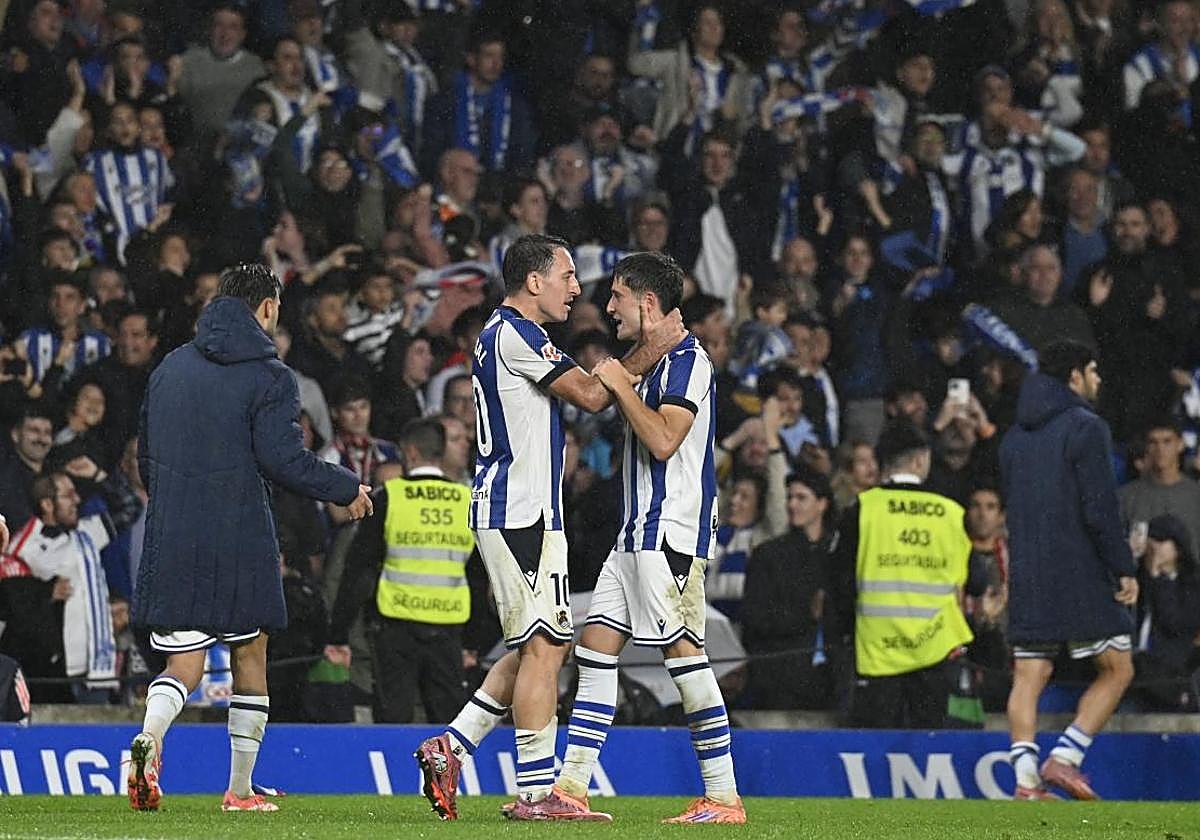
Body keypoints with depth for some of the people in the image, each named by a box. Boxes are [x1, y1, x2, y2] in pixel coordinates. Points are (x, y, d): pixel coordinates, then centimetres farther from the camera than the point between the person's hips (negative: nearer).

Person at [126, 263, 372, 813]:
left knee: (183, 665, 4)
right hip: (240, 541, -4)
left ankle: (148, 738, -27)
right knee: (250, 657, 12)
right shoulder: (268, 377, -7)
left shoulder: (171, 367, 11)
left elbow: (146, 457, 17)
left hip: (172, 541, 4)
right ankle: (240, 790, 15)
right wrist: (349, 489, 2)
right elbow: (284, 460, -13)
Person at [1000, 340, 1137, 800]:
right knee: (1116, 670, 4)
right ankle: (1063, 758, -6)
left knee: (1028, 677, 3)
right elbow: (1100, 511, -15)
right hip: (1080, 574, -6)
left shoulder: (1015, 436, 14)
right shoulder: (1086, 428, -9)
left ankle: (1026, 779, -6)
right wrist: (1124, 570, -10)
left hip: (1026, 576, 6)